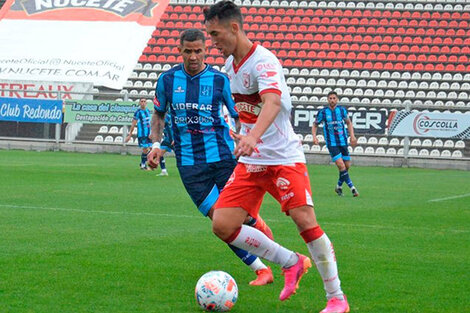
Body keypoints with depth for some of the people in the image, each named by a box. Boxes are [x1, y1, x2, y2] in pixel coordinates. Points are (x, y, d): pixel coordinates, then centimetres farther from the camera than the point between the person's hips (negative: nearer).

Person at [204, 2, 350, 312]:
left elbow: (272, 101, -38)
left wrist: (253, 136, -54)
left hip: (284, 158, -8)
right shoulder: (231, 63, 8)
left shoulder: (264, 62, -19)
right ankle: (292, 262, 12)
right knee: (222, 225, -5)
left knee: (306, 221, -18)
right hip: (250, 162, 8)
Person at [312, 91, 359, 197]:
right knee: (341, 166, -16)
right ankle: (352, 188, -12)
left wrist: (352, 136, 7)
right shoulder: (323, 112, -5)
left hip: (343, 142, 3)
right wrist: (314, 137, -8)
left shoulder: (342, 110, 1)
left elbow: (348, 122, 18)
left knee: (347, 166, 6)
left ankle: (339, 187, 27)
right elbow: (315, 125, 8)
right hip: (332, 143, -3)